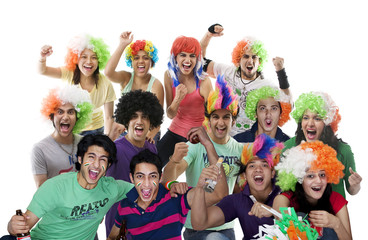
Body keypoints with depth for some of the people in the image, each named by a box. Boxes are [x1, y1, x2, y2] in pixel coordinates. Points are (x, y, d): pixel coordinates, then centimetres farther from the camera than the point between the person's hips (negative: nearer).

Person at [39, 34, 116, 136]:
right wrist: (43, 57, -42)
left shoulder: (106, 85, -19)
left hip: (94, 129, -1)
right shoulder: (69, 74, -15)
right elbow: (42, 71, -20)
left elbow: (109, 118, -14)